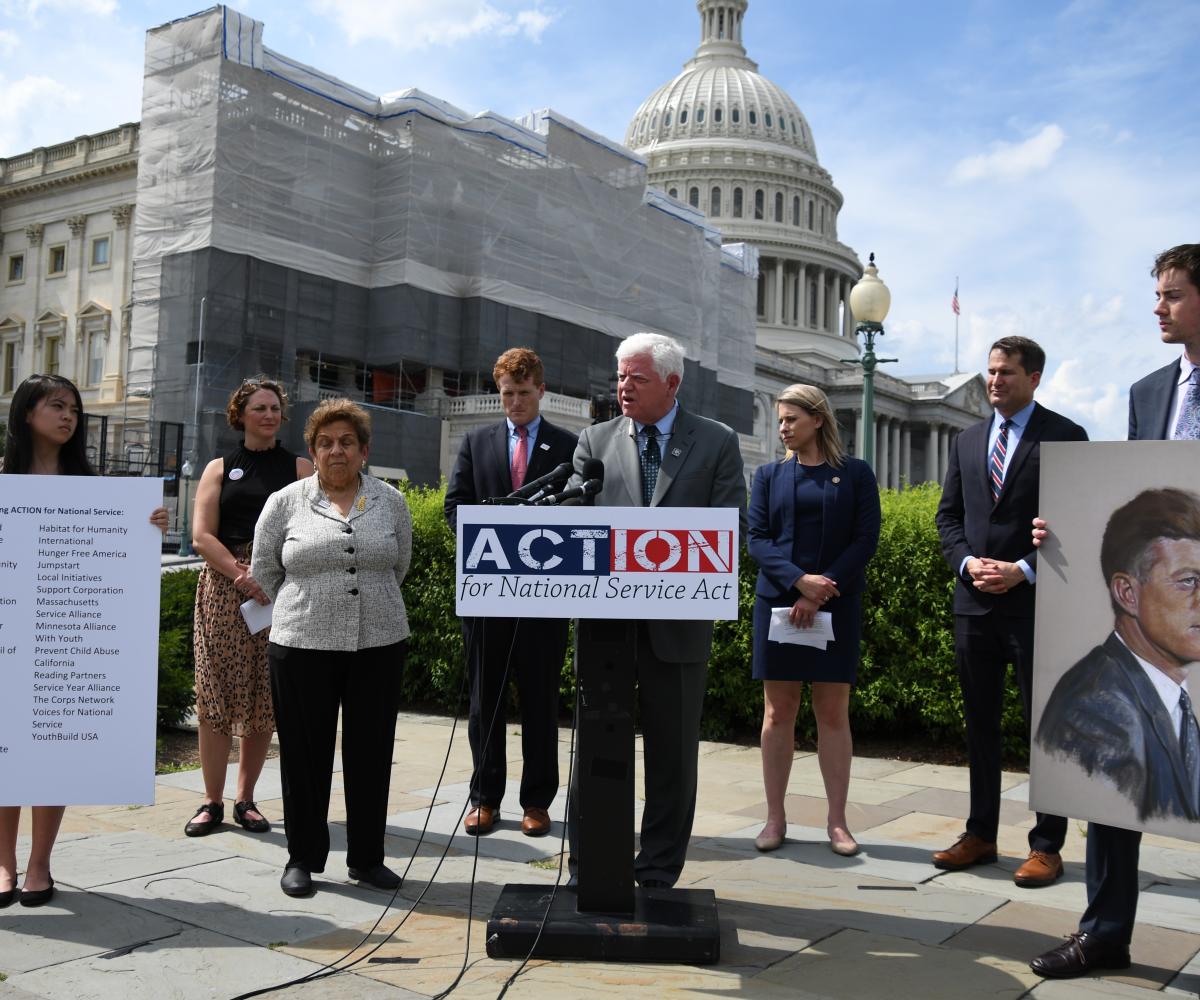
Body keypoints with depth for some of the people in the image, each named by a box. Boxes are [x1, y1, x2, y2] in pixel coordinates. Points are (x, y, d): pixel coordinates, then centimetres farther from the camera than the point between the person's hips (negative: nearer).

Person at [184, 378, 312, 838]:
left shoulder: (300, 468, 11)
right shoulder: (220, 468, 12)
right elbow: (202, 536, 2)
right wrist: (243, 575, -12)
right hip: (224, 588, 0)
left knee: (264, 696, 2)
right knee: (216, 692, -3)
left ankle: (246, 799, 13)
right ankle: (212, 801, 5)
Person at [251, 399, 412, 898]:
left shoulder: (390, 502, 6)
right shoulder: (284, 503, 2)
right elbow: (263, 572, 9)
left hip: (378, 645, 2)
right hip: (301, 646, -1)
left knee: (371, 752, 7)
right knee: (305, 753, 6)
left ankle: (367, 857, 20)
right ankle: (302, 857, 20)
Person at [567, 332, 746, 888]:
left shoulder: (717, 443, 3)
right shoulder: (595, 440, 8)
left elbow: (731, 526, -3)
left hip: (678, 622, -1)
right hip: (605, 618, 1)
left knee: (671, 755, 8)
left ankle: (657, 877, 22)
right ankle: (589, 874, 19)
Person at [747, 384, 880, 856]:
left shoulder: (855, 473, 5)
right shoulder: (769, 475, 10)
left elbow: (865, 540, -2)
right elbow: (757, 538, 1)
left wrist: (821, 595, -11)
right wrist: (799, 580, -15)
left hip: (836, 606, -1)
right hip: (778, 602, 2)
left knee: (833, 712, 1)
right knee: (778, 710, 3)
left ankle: (837, 821, 9)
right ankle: (775, 818, 11)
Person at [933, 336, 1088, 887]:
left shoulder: (1065, 437, -2)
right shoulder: (966, 441, 13)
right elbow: (948, 515, 13)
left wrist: (1024, 570, -15)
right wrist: (968, 563, -5)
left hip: (1035, 602, -5)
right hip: (974, 601, 5)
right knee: (980, 721, 11)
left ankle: (1047, 846, 11)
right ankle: (980, 834, 21)